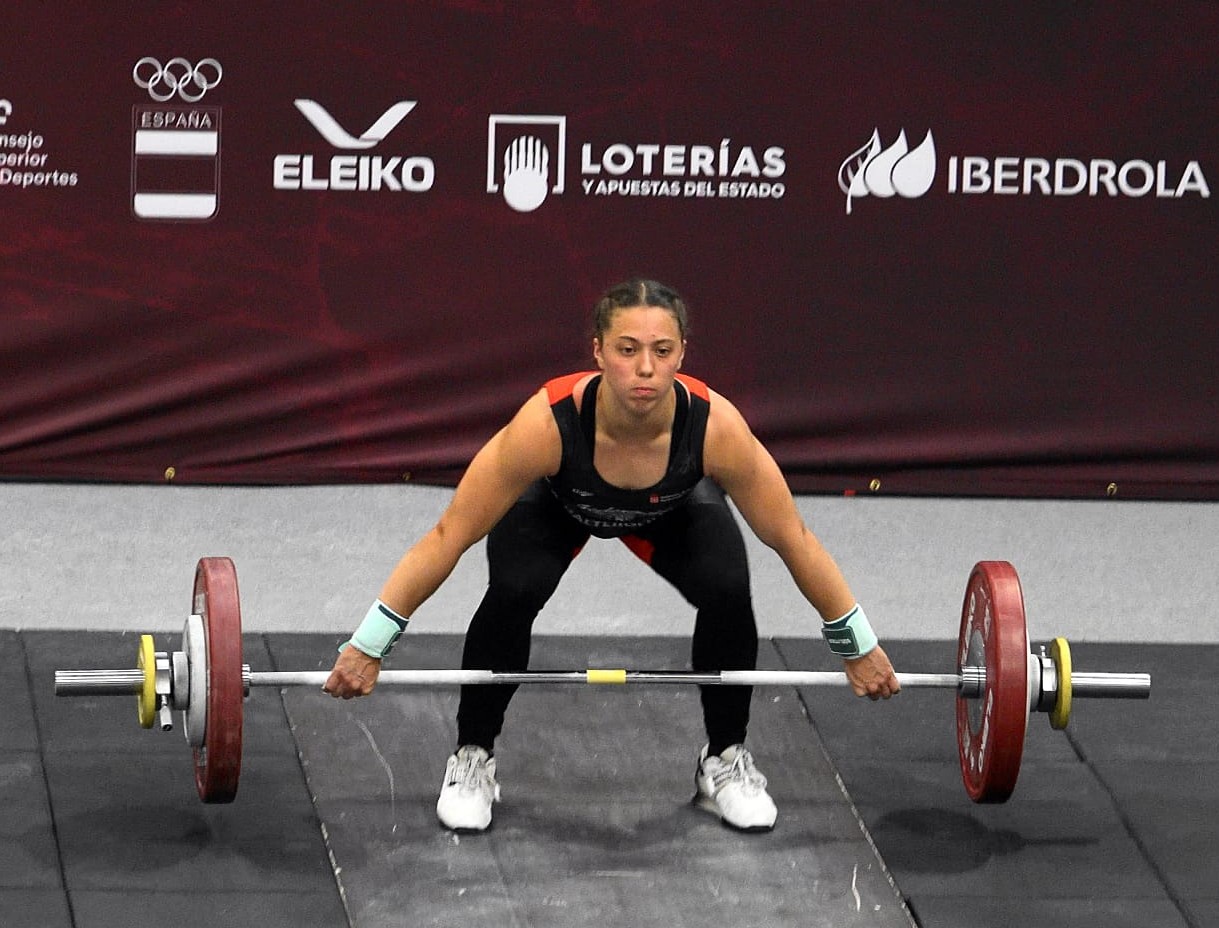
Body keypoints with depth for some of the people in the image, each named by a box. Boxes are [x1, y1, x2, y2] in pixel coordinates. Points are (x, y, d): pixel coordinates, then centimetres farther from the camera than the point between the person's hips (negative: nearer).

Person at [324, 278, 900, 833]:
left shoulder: (716, 425, -39)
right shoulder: (547, 422, -43)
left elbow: (791, 538, -24)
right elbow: (449, 536, -33)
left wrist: (858, 648, -15)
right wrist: (367, 647, -30)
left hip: (673, 511, 1)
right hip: (556, 507, -1)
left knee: (728, 591, -23)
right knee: (513, 591, -28)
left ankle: (726, 761, 2)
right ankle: (472, 759, -4)